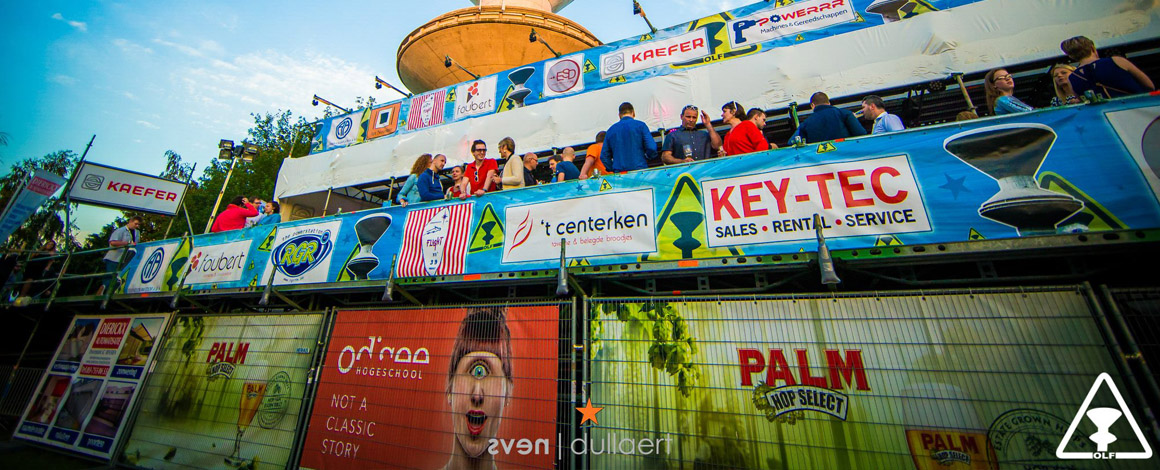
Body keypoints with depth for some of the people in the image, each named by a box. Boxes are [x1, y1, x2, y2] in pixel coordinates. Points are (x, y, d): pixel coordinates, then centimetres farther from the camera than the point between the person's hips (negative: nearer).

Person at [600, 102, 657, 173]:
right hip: (639, 169, -3)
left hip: (619, 172, 3)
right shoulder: (640, 125, 4)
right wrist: (646, 158, 15)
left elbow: (604, 156, 12)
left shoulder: (611, 129, 14)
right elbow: (652, 148, -4)